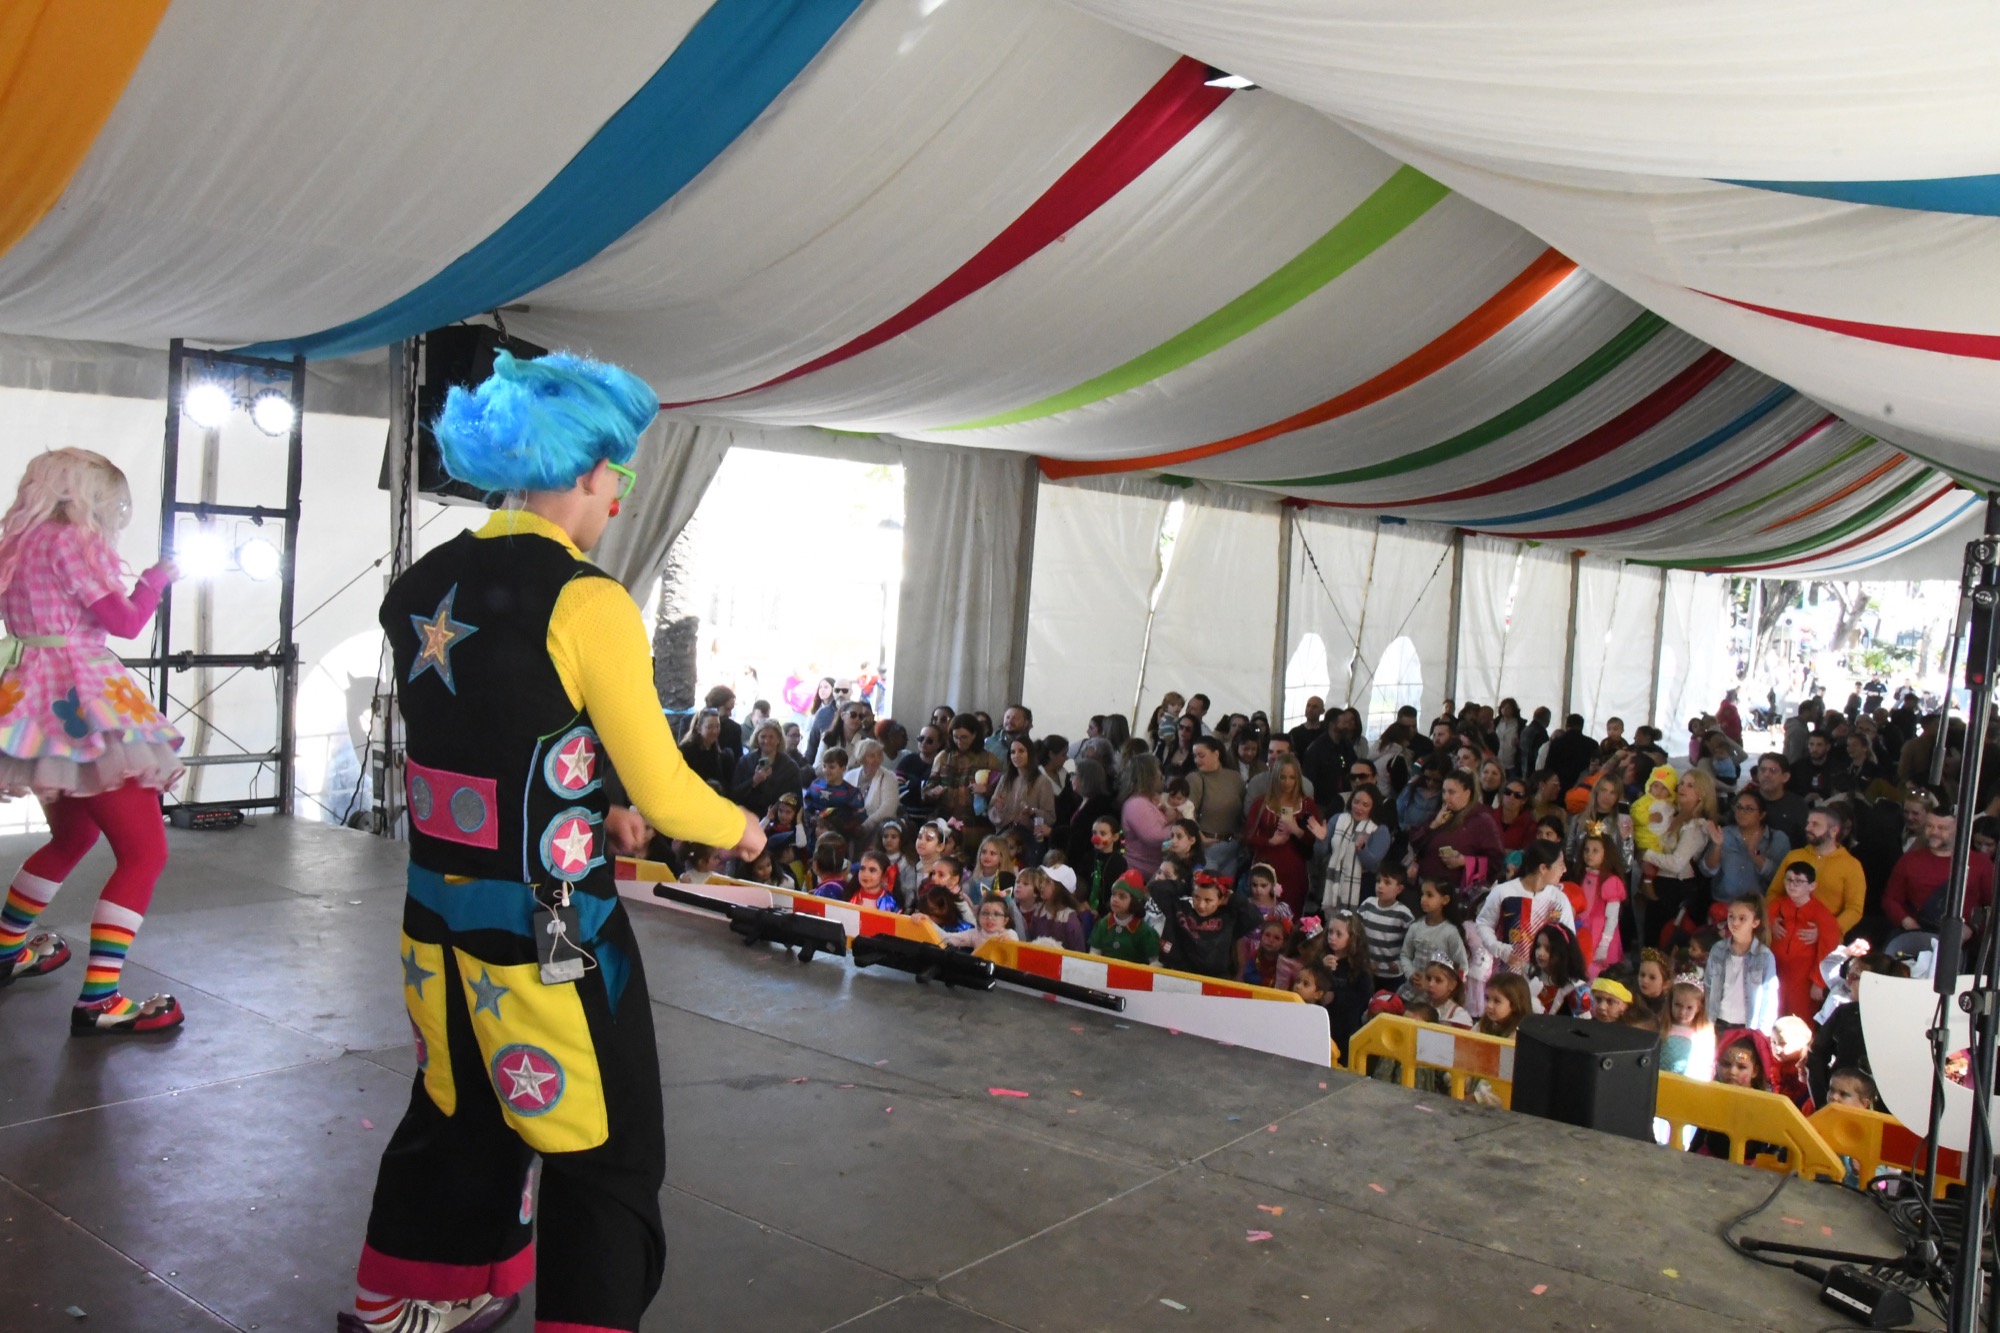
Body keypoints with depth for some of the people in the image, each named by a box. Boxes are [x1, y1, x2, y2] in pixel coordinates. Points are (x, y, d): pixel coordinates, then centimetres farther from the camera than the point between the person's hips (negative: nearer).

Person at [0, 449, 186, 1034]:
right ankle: (98, 1002, -14)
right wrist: (157, 576, 4)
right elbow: (125, 622, -11)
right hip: (81, 708, -10)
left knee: (73, 836, 29)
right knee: (145, 852, -9)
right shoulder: (72, 540, -10)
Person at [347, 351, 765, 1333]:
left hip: (438, 913, 8)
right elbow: (666, 794, -14)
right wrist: (739, 827, 5)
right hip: (546, 932, -8)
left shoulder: (420, 588, 3)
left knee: (458, 1114, 27)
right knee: (607, 1159, 8)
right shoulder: (586, 603, -19)